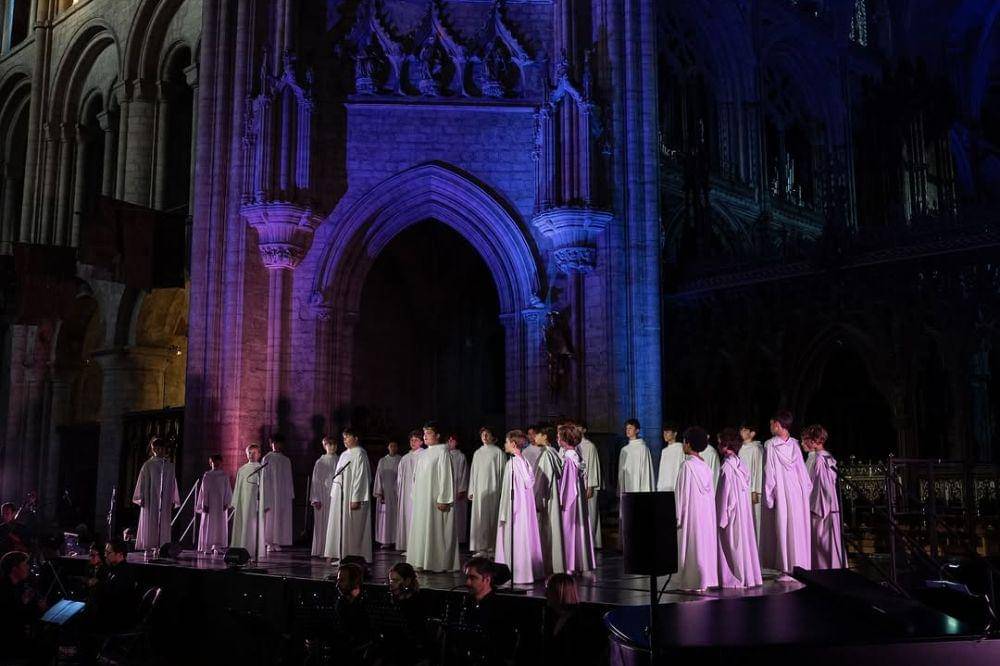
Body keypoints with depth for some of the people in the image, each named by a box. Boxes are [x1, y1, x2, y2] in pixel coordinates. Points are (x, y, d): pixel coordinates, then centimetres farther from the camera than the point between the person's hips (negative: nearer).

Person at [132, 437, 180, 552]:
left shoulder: (170, 466, 9)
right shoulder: (148, 465, 6)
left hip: (165, 502, 2)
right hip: (150, 501, -2)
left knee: (163, 527, -1)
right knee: (149, 526, -2)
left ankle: (161, 547, -1)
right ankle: (147, 548, -2)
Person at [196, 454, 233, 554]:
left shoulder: (225, 475, 6)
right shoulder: (207, 475, 4)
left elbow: (227, 490, 4)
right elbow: (204, 490, 2)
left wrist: (226, 503, -6)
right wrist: (204, 504, -7)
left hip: (221, 504, 1)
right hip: (209, 503, -1)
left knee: (220, 526, -2)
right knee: (208, 526, -1)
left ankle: (217, 546, -1)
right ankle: (207, 547, 3)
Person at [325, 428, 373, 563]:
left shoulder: (359, 454, -10)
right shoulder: (344, 455, 16)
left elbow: (360, 477, -16)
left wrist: (355, 499, -21)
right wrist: (334, 494, 12)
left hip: (351, 496, -9)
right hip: (339, 496, 9)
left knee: (351, 526, -4)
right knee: (339, 525, 8)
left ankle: (353, 556, 1)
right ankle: (338, 554, 13)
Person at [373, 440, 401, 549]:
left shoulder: (401, 461, 2)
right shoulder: (382, 461, 9)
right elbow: (378, 477, 6)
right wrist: (379, 493, -4)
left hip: (396, 493, -2)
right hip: (384, 493, 2)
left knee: (396, 515, -3)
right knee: (385, 516, 1)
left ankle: (397, 539, 2)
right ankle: (386, 540, 3)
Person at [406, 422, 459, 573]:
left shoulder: (442, 452, -9)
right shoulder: (423, 454, 15)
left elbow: (445, 476, -15)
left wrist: (442, 499, -20)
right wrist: (415, 495, 13)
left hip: (435, 500, -8)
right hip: (421, 500, 8)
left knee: (435, 530, -5)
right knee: (421, 529, 8)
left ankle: (439, 563, 1)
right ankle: (423, 562, 13)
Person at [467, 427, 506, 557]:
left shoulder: (498, 452, -1)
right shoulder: (477, 453, 12)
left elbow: (502, 471, -4)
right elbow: (473, 473, 15)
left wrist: (502, 490, -9)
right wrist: (471, 491, 10)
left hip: (493, 490, -4)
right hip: (479, 490, 4)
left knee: (492, 517, -2)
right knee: (480, 518, 0)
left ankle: (492, 548, 5)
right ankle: (482, 548, 3)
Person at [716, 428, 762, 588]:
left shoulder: (727, 466, -17)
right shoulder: (741, 463, 6)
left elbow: (726, 494, -18)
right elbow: (746, 486, 10)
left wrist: (722, 518, -13)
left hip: (732, 512, -8)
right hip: (744, 510, 8)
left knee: (731, 544, 1)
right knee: (744, 541, 12)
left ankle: (732, 579, 6)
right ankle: (748, 576, 18)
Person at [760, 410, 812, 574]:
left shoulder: (770, 445, -10)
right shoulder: (794, 444, 2)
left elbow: (769, 474, -10)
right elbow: (802, 470, 5)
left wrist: (768, 497, -5)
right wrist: (807, 489, 14)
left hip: (781, 495, -4)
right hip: (799, 495, 4)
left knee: (784, 531, 1)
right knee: (798, 530, 9)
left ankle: (787, 567, 1)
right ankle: (801, 565, 13)